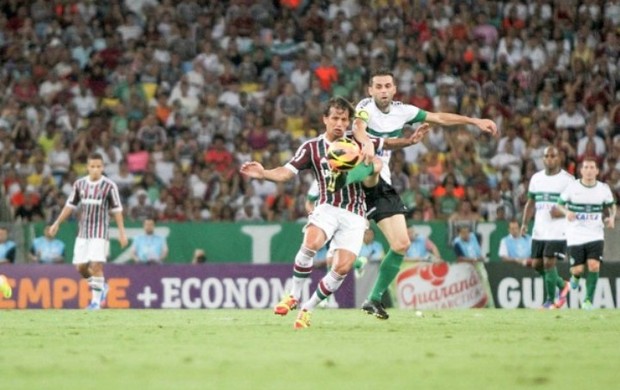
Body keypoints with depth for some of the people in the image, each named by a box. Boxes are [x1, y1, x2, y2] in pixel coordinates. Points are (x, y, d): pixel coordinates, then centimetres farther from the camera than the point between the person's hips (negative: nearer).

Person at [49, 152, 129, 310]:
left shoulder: (109, 186, -6)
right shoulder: (79, 184, 4)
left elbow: (117, 209, -2)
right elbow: (70, 205, 13)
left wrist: (122, 232, -6)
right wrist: (57, 223, 10)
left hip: (100, 232, -4)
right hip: (83, 231, 4)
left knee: (96, 265, -14)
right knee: (80, 267, 4)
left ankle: (96, 300, -6)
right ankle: (101, 286, 29)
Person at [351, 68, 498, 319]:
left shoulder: (402, 111, 10)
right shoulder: (366, 107, -9)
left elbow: (439, 118, 22)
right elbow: (358, 127, -32)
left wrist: (475, 121, 17)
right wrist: (366, 141, -55)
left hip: (382, 184, 6)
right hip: (360, 171, -6)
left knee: (401, 245, 0)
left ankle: (374, 300, 10)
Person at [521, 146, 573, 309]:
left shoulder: (568, 179, -5)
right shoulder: (536, 178, 11)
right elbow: (531, 203, 17)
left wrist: (562, 211, -21)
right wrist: (525, 223, 6)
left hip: (558, 231, -6)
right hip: (539, 231, 6)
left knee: (549, 262, -13)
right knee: (536, 264, 6)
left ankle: (550, 300, 1)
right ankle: (561, 284, 29)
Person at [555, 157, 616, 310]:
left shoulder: (604, 189, 0)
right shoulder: (572, 187, -6)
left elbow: (612, 205, 17)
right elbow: (559, 204, 4)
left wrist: (612, 217, -4)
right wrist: (567, 212, -17)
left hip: (595, 236, 1)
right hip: (575, 236, -1)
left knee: (594, 266, -16)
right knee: (578, 269, -5)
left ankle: (588, 300, -1)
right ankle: (575, 276, 35)